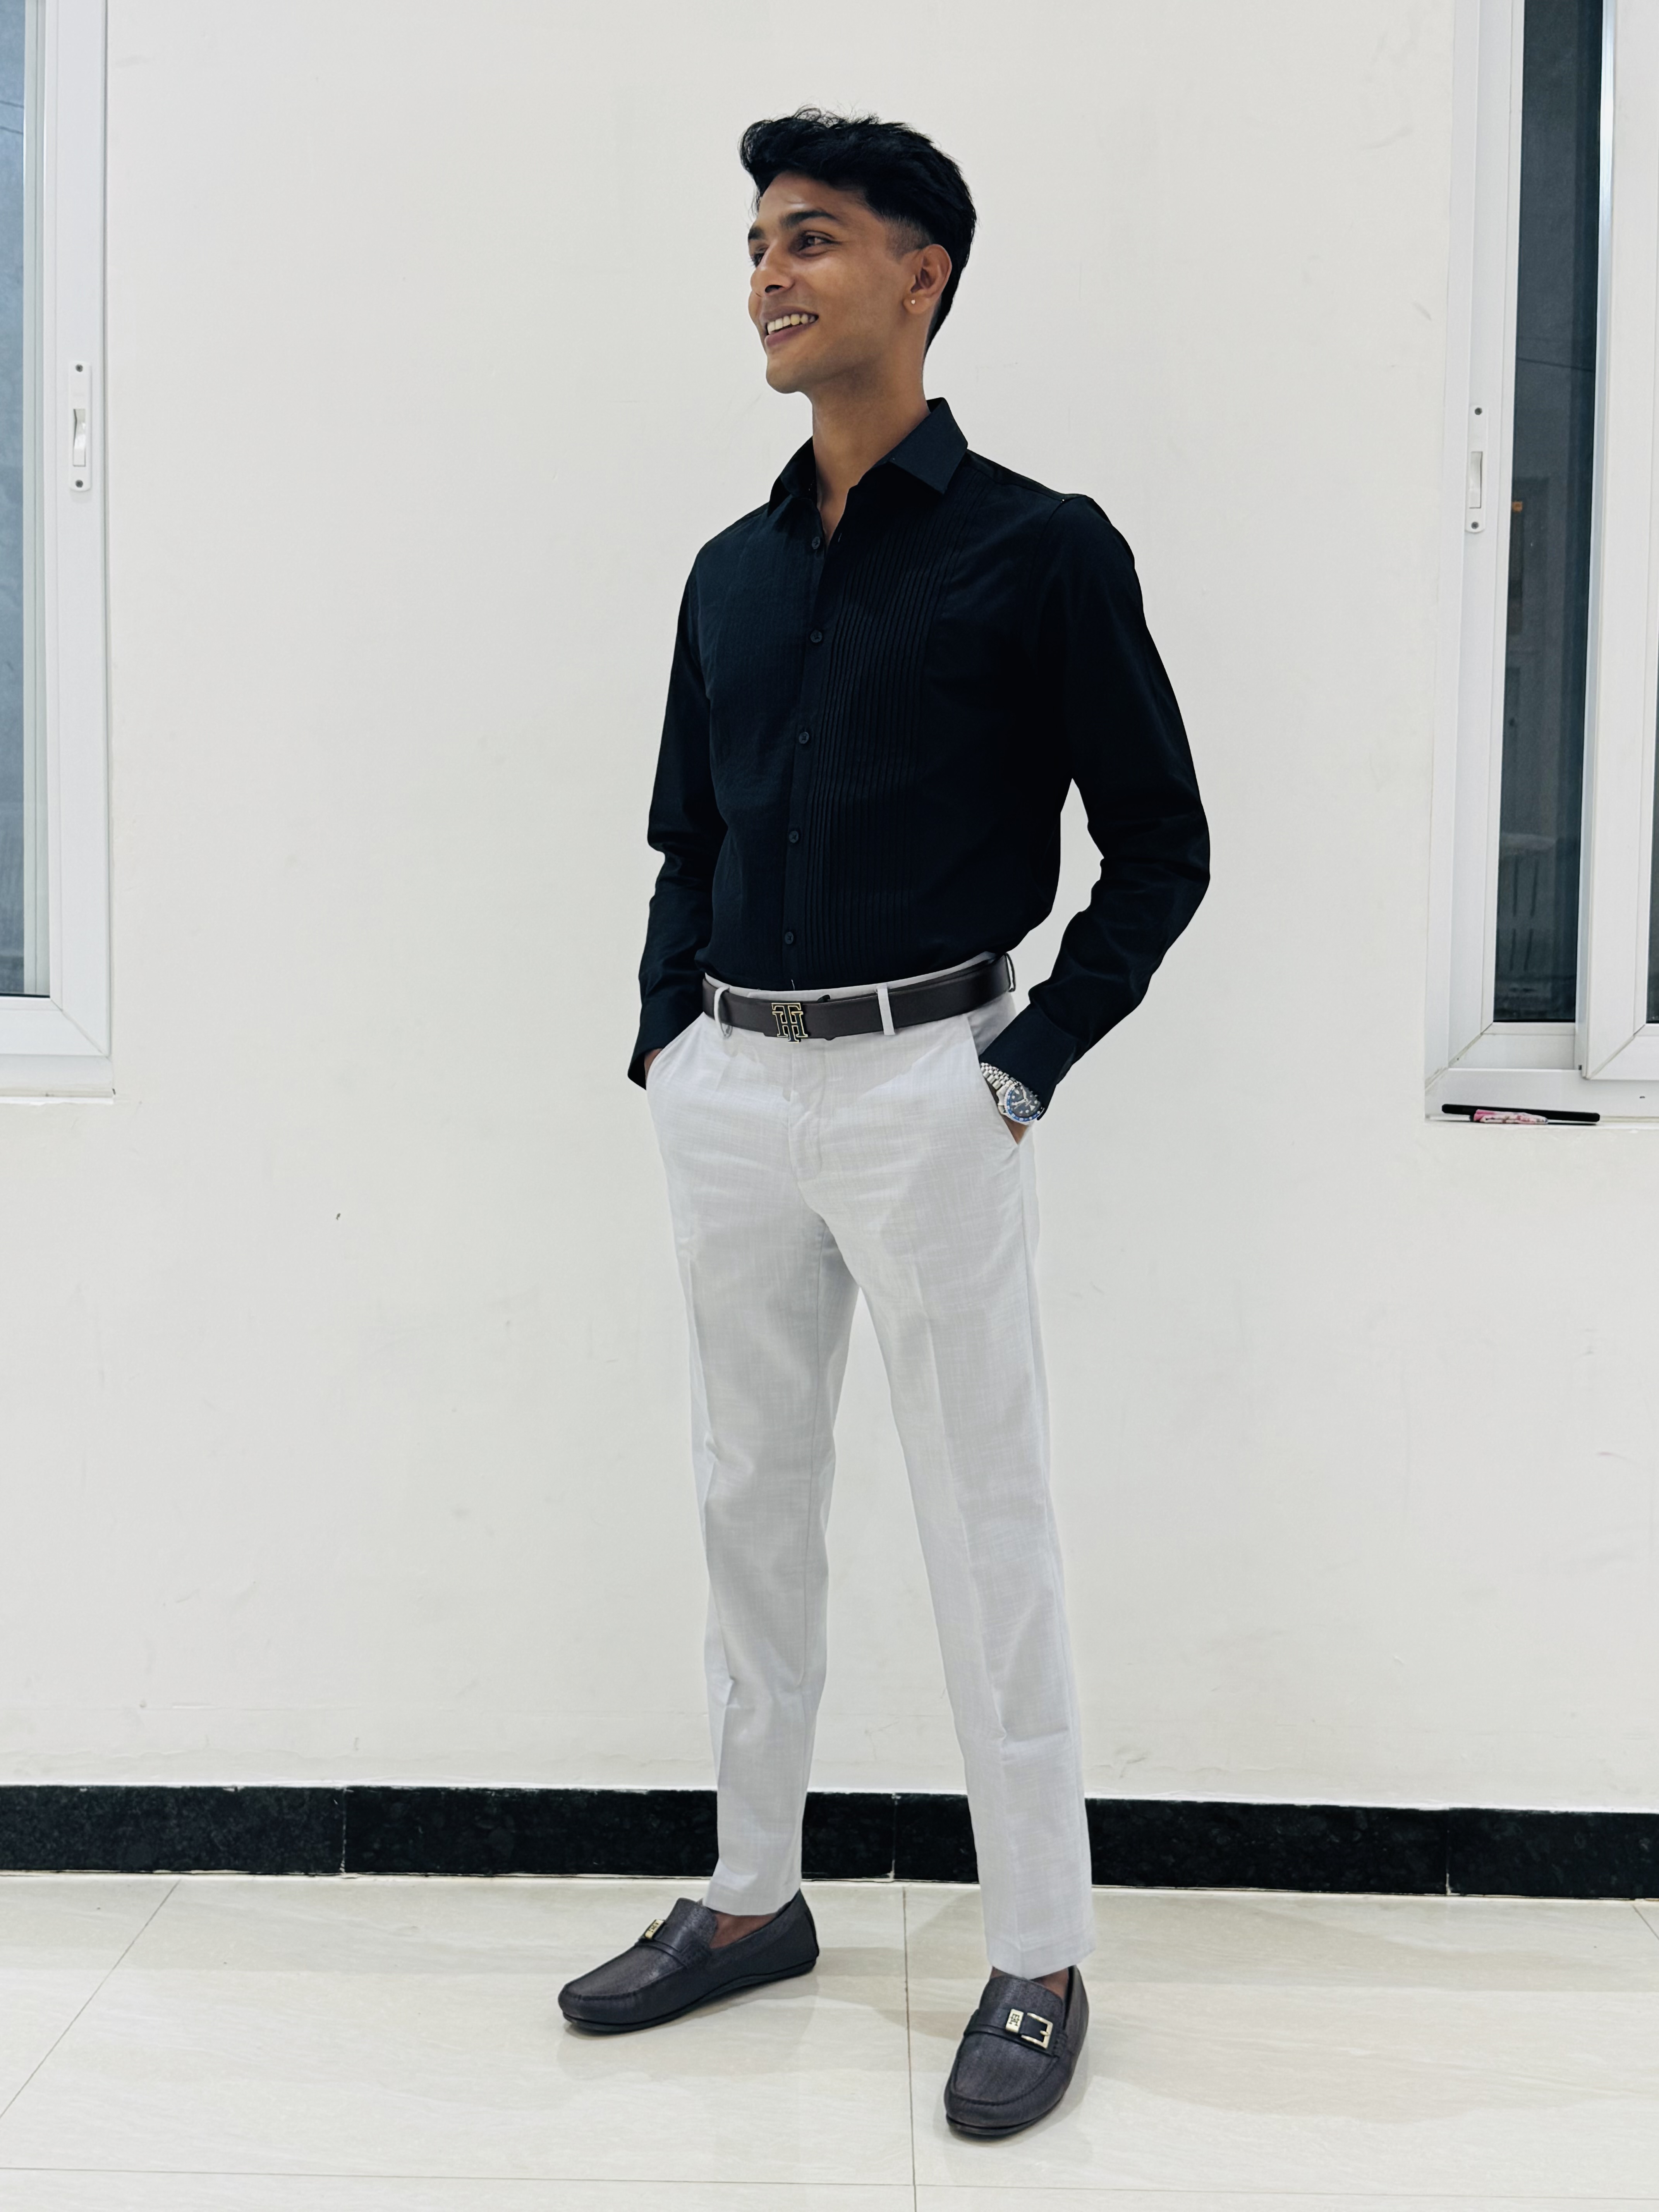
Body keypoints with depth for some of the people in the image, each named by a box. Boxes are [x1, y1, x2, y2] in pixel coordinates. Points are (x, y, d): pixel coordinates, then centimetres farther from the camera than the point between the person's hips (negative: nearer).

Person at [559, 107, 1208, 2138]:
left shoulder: (1039, 550, -4)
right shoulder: (733, 572, 13)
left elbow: (1159, 844, -4)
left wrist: (1033, 1060, -10)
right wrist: (666, 1031, 6)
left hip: (924, 1090, -6)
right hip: (731, 1094, 6)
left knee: (985, 1526, 1)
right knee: (750, 1503, 14)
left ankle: (1042, 1962, 15)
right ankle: (753, 1896, 30)